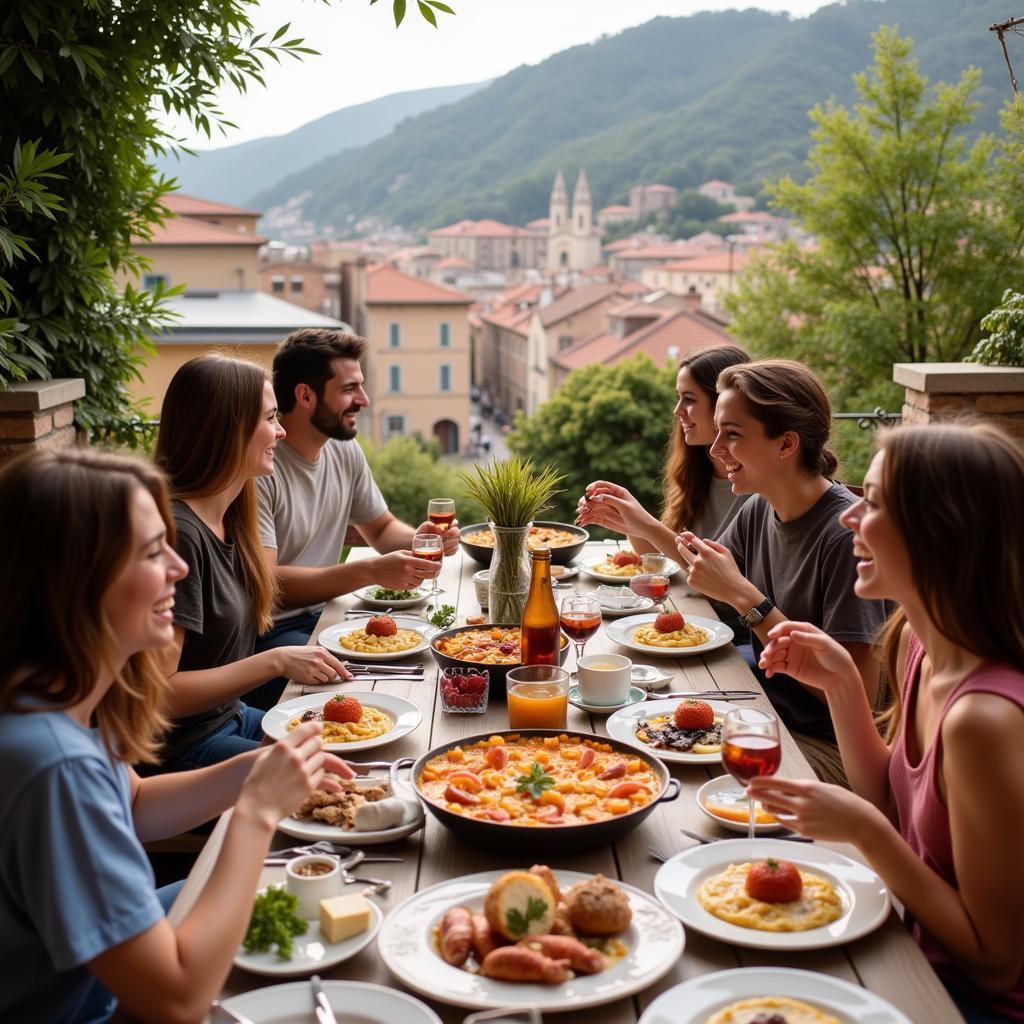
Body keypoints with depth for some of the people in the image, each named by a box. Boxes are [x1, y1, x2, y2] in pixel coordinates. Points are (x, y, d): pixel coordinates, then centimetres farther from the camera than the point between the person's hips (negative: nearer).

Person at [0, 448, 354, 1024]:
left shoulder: (65, 695, -10)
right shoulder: (56, 764, -37)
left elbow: (129, 808, 11)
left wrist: (253, 772, -6)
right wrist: (258, 811, -25)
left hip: (97, 976, 7)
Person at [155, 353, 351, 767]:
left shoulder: (229, 518, 5)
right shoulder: (178, 531, -24)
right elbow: (159, 692, -25)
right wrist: (276, 662, -24)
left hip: (231, 716, 9)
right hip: (184, 746, -9)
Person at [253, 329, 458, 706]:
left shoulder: (344, 450, 5)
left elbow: (381, 529, 20)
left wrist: (418, 539, -4)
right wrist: (371, 572, -31)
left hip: (324, 613, 8)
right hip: (267, 631, -7)